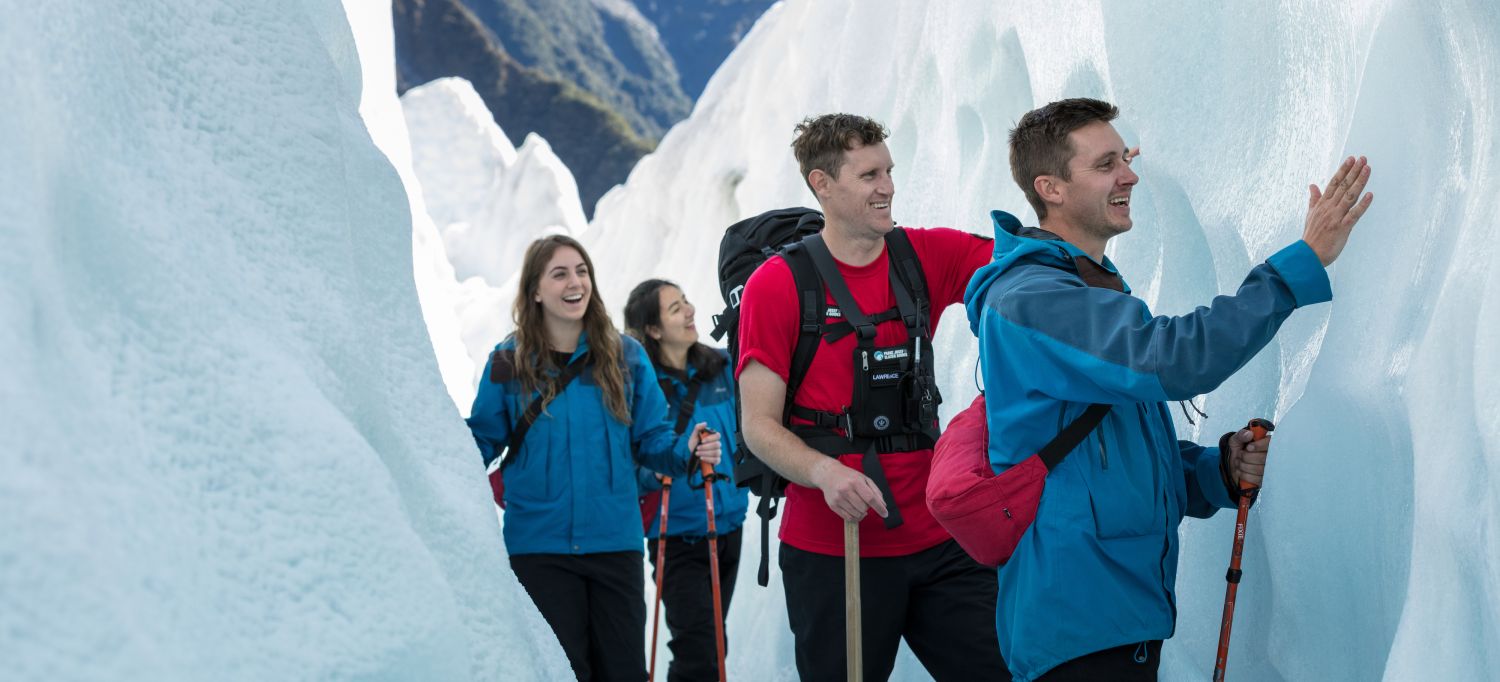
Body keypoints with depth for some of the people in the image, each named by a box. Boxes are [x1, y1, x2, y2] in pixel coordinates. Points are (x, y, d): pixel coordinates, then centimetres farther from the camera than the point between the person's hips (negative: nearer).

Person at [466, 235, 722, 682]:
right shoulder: (508, 363, -2)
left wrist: (686, 451, -15)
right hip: (538, 545, -1)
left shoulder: (625, 356, 2)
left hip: (614, 541, 2)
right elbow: (481, 444, 2)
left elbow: (651, 439, 5)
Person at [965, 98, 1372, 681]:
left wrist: (1221, 468, 0)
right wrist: (1305, 260, -26)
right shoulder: (1026, 299, -17)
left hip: (1130, 606, 10)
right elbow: (1174, 359, -29)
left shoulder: (1100, 291, 17)